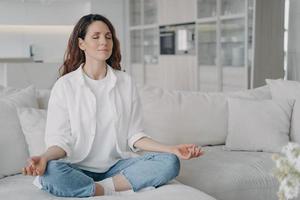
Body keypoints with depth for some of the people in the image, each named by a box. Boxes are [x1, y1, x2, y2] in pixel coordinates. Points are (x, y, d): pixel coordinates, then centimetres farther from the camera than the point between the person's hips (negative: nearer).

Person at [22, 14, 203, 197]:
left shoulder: (126, 82, 5)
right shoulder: (65, 85, -1)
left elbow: (135, 136, 5)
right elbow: (60, 139, -4)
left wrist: (172, 149, -10)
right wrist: (45, 157, -27)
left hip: (117, 165, 2)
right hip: (79, 168, -2)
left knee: (170, 162, -21)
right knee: (50, 172, -35)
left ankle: (103, 188, -21)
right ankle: (124, 189, -21)